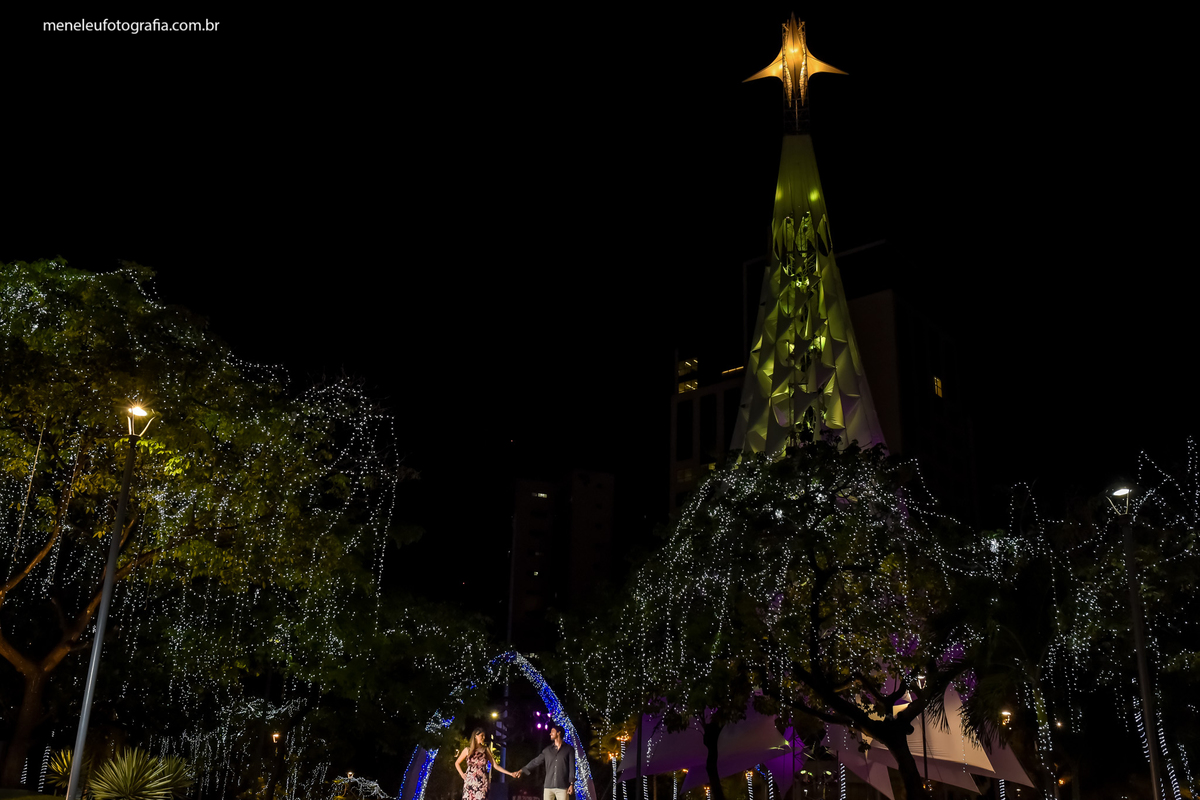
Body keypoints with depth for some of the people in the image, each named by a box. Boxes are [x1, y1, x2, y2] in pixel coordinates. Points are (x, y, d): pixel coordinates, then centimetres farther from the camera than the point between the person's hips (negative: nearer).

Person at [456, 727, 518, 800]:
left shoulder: (486, 750, 7)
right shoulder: (467, 750, 4)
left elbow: (495, 765, 6)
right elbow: (457, 763, 18)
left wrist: (510, 773, -1)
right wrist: (462, 774, 4)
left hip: (482, 784, 1)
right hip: (469, 783, 0)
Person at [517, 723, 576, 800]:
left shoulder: (569, 749, 4)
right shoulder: (547, 750, 14)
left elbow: (572, 767, -1)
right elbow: (536, 761, 19)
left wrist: (571, 784, -9)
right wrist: (523, 770, 17)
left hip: (562, 787, -3)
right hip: (548, 786, 3)